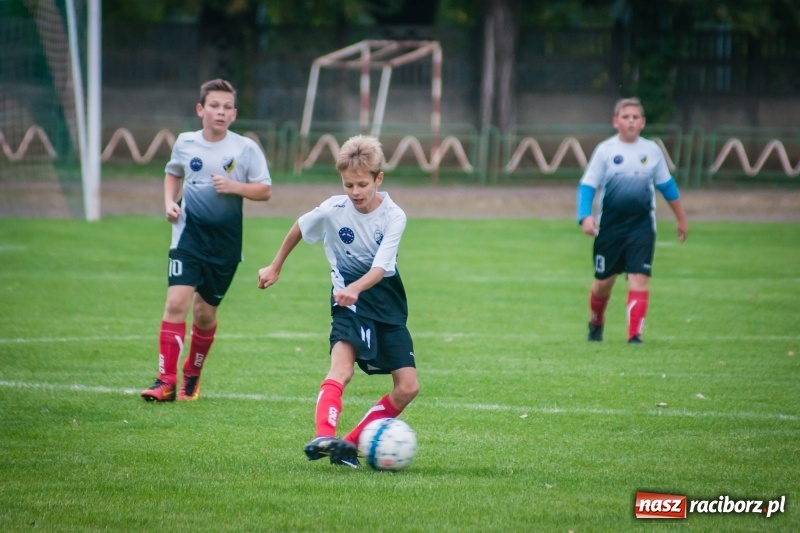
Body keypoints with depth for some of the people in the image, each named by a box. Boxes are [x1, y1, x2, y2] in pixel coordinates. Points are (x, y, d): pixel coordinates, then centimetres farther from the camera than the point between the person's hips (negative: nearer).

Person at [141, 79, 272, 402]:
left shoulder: (246, 149, -4)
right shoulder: (185, 143, 3)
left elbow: (265, 191, -2)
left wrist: (235, 187, -19)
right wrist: (169, 202, 4)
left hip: (225, 241, 0)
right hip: (189, 233, 0)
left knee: (205, 312, 9)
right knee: (177, 302, -16)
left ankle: (193, 375, 33)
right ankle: (166, 381, -14)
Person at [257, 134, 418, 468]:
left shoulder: (393, 216, -13)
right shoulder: (333, 210, -12)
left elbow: (379, 268, -24)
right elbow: (299, 229, 10)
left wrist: (356, 288, -44)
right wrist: (275, 268, 20)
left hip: (387, 300, 2)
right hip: (349, 301, -2)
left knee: (407, 388, -3)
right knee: (342, 365, -31)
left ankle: (351, 444, 6)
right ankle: (324, 437, -47)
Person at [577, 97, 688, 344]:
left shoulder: (652, 151, 5)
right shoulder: (605, 150, -3)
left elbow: (667, 186, 16)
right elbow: (587, 186, -5)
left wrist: (681, 219, 22)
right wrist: (586, 217, -20)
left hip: (641, 225, 1)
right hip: (610, 225, -1)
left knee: (639, 277, -12)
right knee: (604, 280, 9)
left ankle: (635, 333, -12)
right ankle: (596, 322, 36)